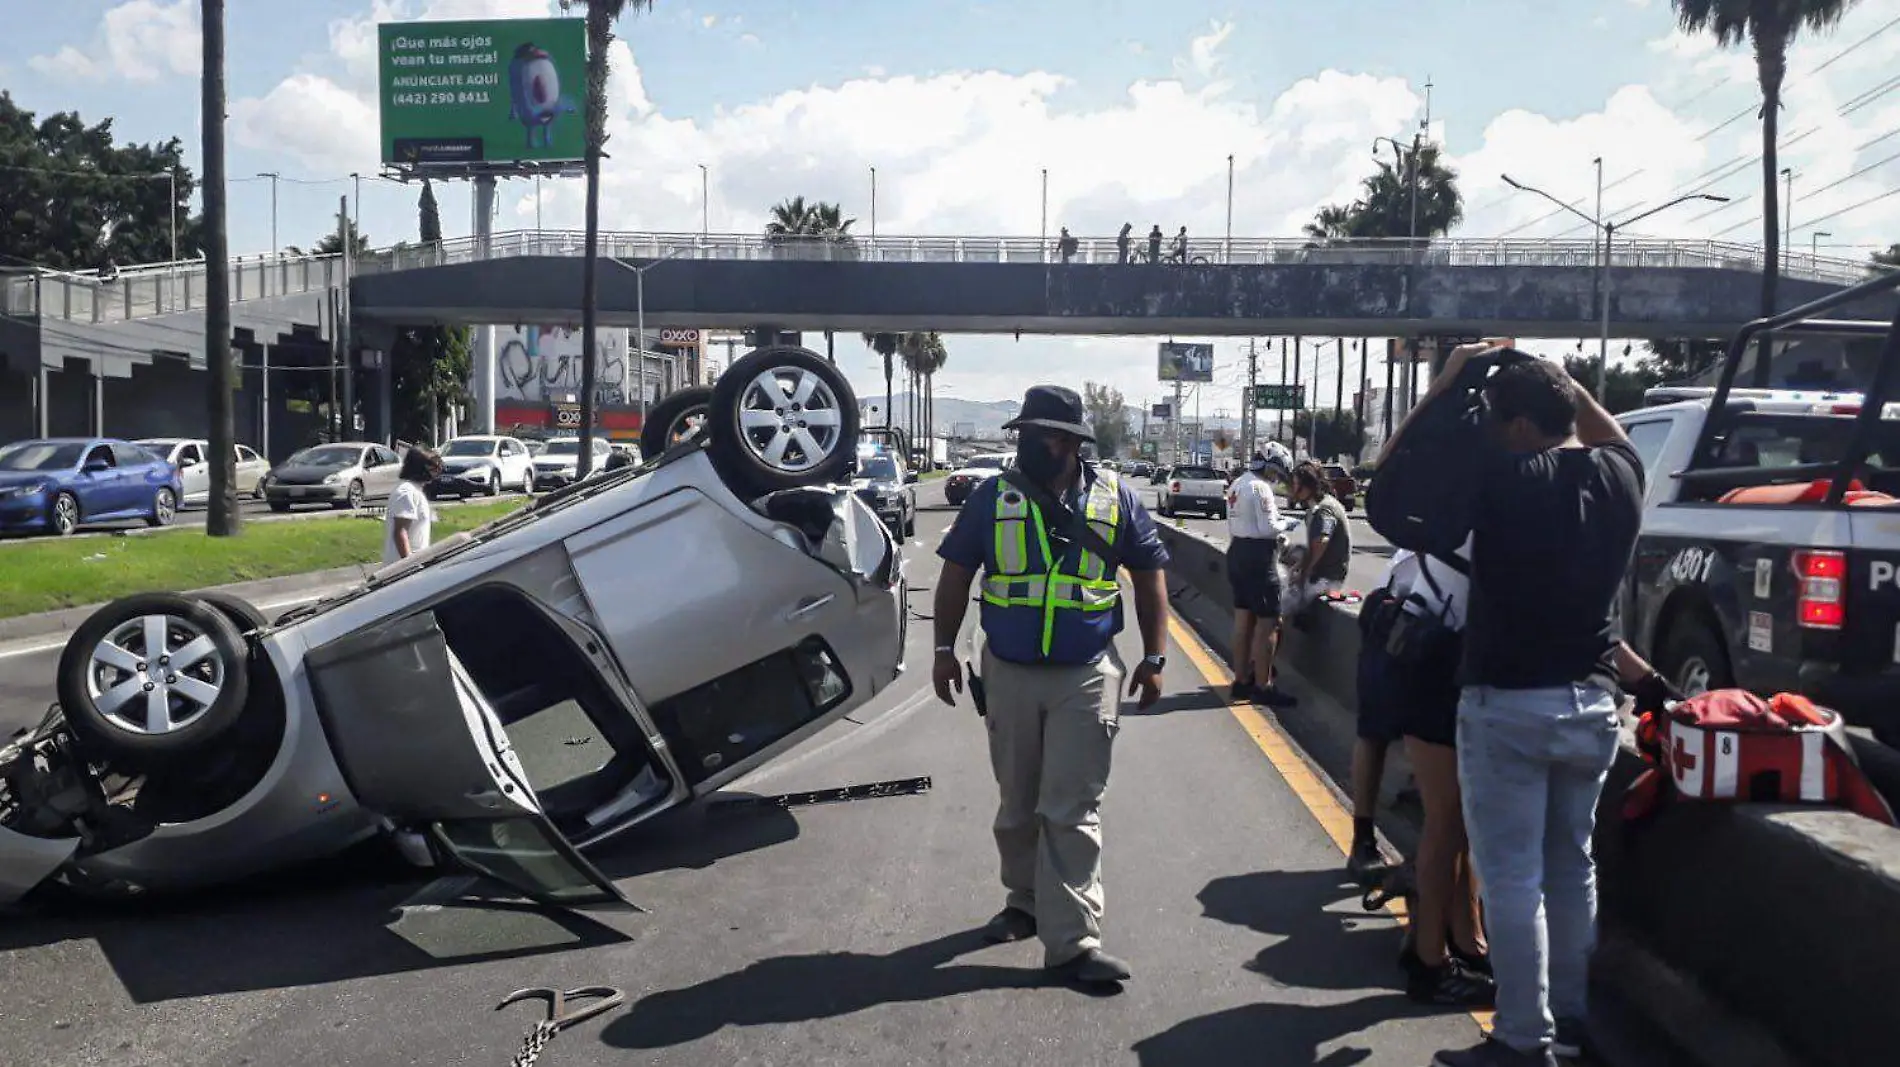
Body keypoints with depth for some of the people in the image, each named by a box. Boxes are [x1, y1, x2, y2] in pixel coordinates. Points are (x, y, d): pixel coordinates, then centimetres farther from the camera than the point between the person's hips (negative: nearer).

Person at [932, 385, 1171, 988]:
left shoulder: (1116, 499, -1)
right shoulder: (993, 498, 0)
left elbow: (1149, 577, 6)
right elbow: (956, 575, 7)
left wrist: (1154, 658, 3)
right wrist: (944, 650, 5)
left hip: (1086, 678, -2)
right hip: (1008, 675, 2)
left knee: (1071, 813, -5)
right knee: (1017, 805, 14)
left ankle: (1071, 941, -3)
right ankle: (1025, 902, 34)